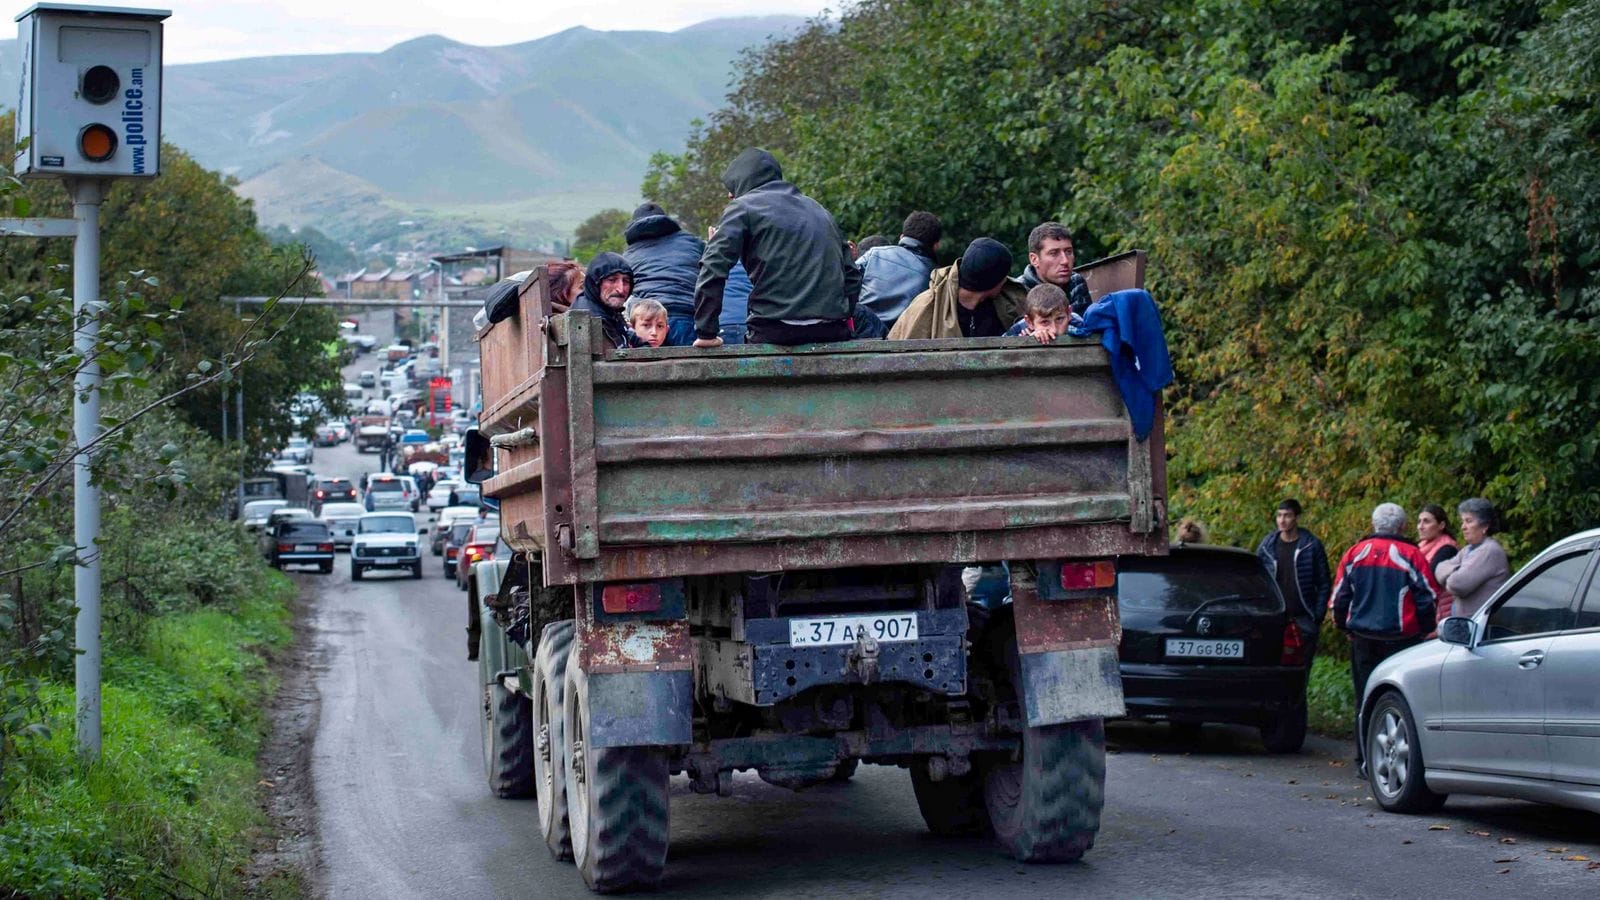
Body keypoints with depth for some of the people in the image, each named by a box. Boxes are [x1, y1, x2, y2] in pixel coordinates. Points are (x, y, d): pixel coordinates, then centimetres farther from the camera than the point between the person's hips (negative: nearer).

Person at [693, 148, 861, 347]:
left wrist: (706, 333, -3)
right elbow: (852, 276, 22)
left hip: (774, 332, -5)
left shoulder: (743, 206, 6)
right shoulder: (818, 210, 25)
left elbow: (713, 268, -6)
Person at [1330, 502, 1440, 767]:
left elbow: (1340, 595, 10)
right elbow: (1429, 597, -2)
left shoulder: (1355, 554, 5)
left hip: (1363, 639, 3)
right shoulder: (1411, 556, -6)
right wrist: (1424, 630, 13)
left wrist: (1344, 626, 23)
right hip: (1401, 637, -3)